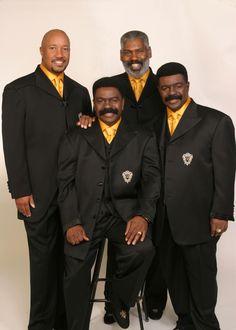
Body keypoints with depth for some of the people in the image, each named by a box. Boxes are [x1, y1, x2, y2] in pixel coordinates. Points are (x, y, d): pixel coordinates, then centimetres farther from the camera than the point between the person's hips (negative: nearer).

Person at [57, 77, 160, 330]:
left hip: (124, 212, 0)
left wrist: (143, 215, -17)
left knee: (143, 249, -27)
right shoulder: (75, 139, 12)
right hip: (85, 213, 1)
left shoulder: (143, 139, 12)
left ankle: (120, 301, 5)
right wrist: (71, 223, -11)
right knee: (75, 273, -13)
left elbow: (152, 179, 1)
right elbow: (65, 183, 4)